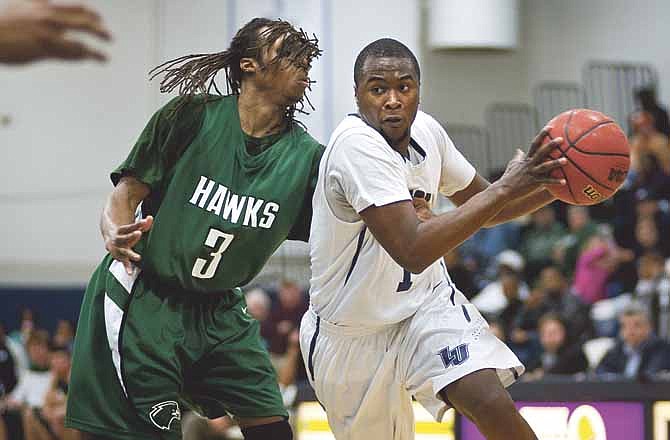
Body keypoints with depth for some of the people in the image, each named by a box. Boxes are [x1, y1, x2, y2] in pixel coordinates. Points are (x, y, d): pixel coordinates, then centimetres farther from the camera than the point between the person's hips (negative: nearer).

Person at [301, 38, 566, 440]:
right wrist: (506, 188, -37)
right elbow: (412, 251, -39)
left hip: (425, 302, 4)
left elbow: (481, 204, 11)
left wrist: (554, 186, -7)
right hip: (352, 333, -4)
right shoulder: (357, 145, -29)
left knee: (491, 404, -23)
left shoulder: (425, 131, -7)